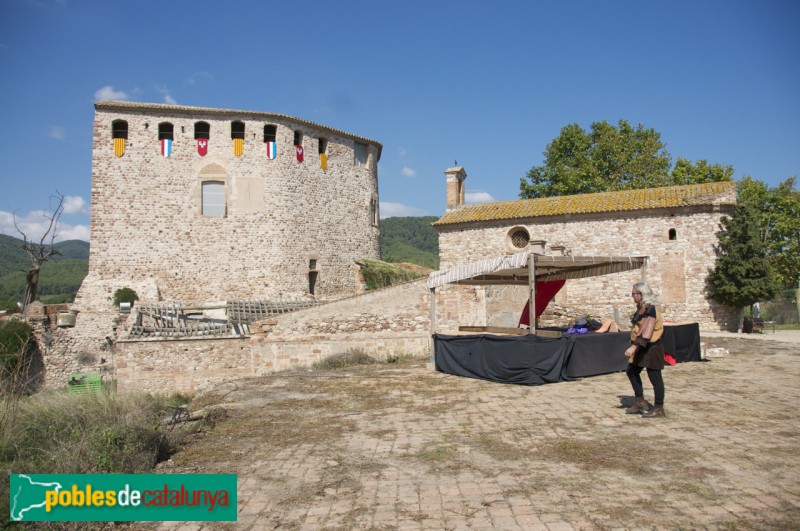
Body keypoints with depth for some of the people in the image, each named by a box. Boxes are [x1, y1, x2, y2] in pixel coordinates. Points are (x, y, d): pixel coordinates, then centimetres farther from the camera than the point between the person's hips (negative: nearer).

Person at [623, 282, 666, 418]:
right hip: (642, 348, 10)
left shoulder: (651, 309, -21)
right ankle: (640, 402, 23)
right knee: (632, 372, 14)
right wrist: (635, 346, 21)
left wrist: (634, 346, -36)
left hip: (651, 348, -10)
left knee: (654, 376, 1)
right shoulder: (642, 308, 10)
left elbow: (646, 332, -31)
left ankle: (659, 408, 13)